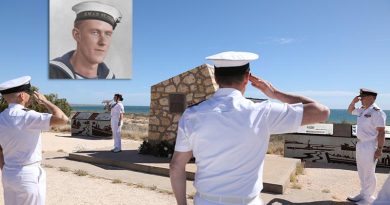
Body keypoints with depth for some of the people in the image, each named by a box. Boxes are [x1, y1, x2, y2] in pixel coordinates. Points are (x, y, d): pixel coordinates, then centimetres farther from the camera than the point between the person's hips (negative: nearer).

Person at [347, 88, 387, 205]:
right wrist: (353, 101, 8)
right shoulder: (363, 110, 9)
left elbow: (381, 132, -19)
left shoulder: (377, 112, -17)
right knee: (362, 172, 18)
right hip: (361, 144, 9)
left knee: (368, 173, 2)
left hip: (370, 146, -9)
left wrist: (379, 149, -21)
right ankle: (363, 194, 31)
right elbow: (350, 110, 27)